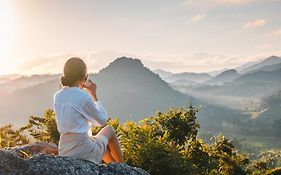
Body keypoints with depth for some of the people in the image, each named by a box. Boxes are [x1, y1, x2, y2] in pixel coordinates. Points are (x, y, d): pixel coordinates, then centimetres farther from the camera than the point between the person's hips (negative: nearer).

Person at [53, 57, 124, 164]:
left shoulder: (57, 96, 1)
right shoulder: (84, 97, -19)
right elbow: (102, 120, -5)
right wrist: (93, 94, -1)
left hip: (64, 152, 7)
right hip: (84, 151, -6)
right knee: (109, 130, 22)